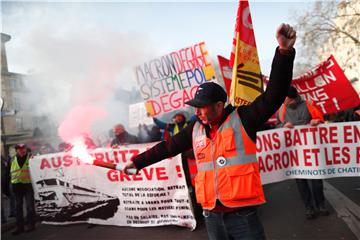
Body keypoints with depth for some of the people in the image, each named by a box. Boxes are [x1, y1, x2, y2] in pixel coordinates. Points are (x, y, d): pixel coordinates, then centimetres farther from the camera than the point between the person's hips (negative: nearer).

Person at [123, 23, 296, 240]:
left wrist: (284, 52, -27)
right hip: (211, 215, 5)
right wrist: (137, 161, 24)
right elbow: (167, 147, 16)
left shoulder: (242, 119, -7)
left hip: (242, 213, -4)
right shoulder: (195, 130, 6)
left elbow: (273, 95, -16)